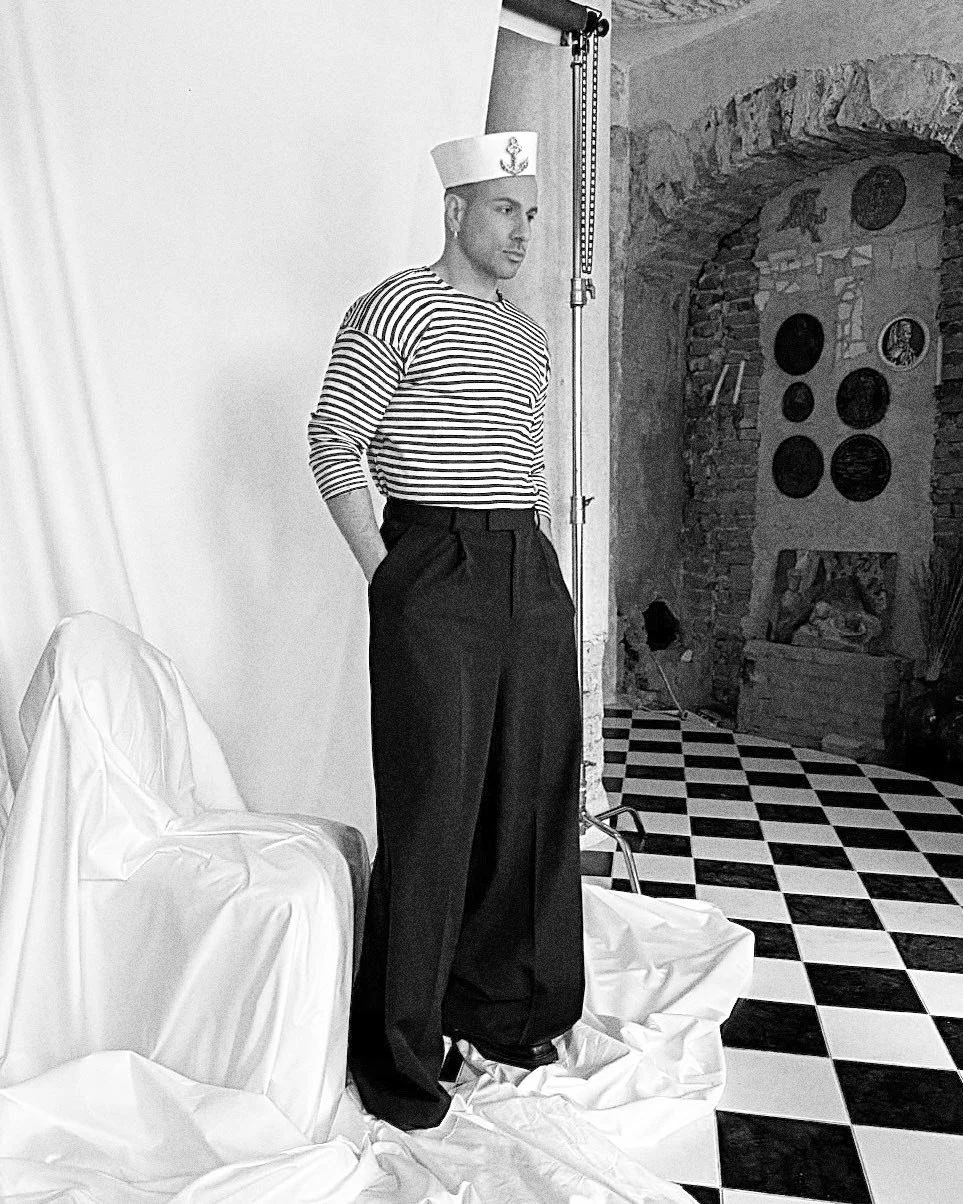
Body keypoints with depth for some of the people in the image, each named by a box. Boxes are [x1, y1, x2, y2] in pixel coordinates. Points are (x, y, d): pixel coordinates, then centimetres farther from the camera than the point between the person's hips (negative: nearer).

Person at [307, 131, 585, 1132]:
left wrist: (545, 555, 17)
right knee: (433, 815, -3)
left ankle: (501, 1005, 29)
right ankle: (396, 1055, 14)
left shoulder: (528, 335, 20)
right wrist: (383, 572, -10)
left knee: (533, 802, 10)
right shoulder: (399, 307, -3)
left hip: (531, 578, 8)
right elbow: (333, 447, -6)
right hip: (437, 574, -7)